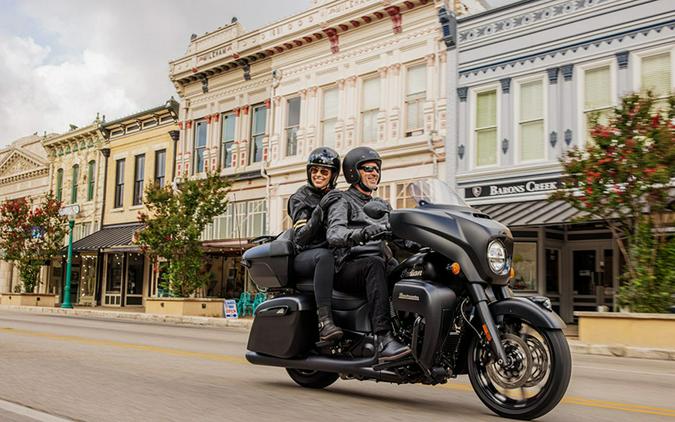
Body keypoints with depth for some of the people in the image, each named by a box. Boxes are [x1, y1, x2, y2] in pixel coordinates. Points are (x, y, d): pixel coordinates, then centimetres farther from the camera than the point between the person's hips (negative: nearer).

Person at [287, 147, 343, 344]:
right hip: (305, 256, -5)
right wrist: (319, 210, -23)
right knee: (324, 256, -40)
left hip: (336, 251, 5)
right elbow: (301, 236, -9)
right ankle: (324, 322, -48)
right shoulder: (300, 198, 5)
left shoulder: (337, 197, 19)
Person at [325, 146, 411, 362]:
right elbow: (333, 234, -16)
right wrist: (360, 234, -37)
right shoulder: (342, 201, 4)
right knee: (375, 264, -39)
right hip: (347, 269, -6)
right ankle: (384, 340, -47)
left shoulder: (382, 205, 27)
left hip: (377, 266, 6)